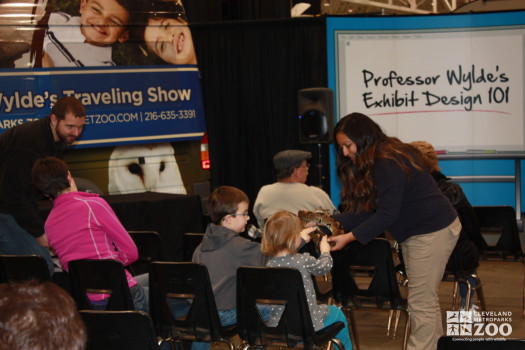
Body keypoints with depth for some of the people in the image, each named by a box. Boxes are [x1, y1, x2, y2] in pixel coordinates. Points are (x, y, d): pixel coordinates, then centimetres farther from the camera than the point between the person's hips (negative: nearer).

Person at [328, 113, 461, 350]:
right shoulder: (379, 159, 8)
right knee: (426, 297, 16)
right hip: (416, 232, 11)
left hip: (432, 231, -11)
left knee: (421, 301, -7)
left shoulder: (388, 165, -22)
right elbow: (365, 209, 6)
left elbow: (387, 214, -26)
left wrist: (349, 237, -28)